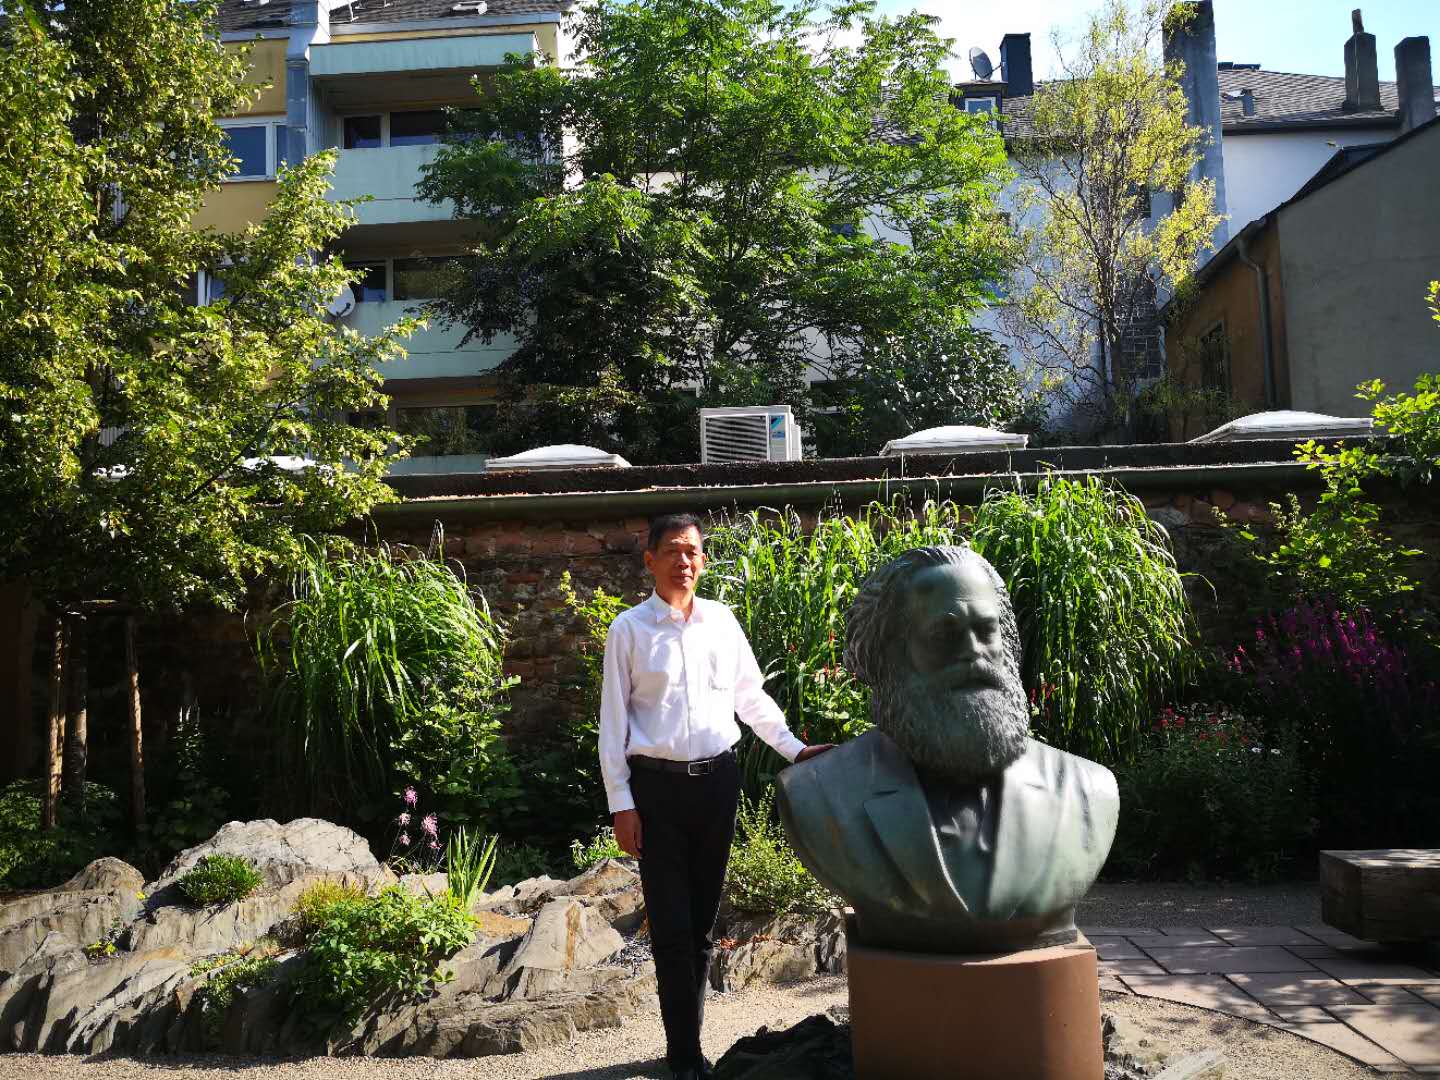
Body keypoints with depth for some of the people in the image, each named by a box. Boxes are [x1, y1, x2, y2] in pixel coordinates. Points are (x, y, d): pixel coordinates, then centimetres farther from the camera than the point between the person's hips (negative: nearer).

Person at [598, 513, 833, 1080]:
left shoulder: (721, 621, 6)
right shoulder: (629, 629, -2)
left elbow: (751, 697, 15)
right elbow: (613, 721, -2)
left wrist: (795, 749, 7)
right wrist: (621, 803, -6)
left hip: (717, 780, 3)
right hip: (656, 784, -3)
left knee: (702, 920, 12)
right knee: (671, 925, 0)